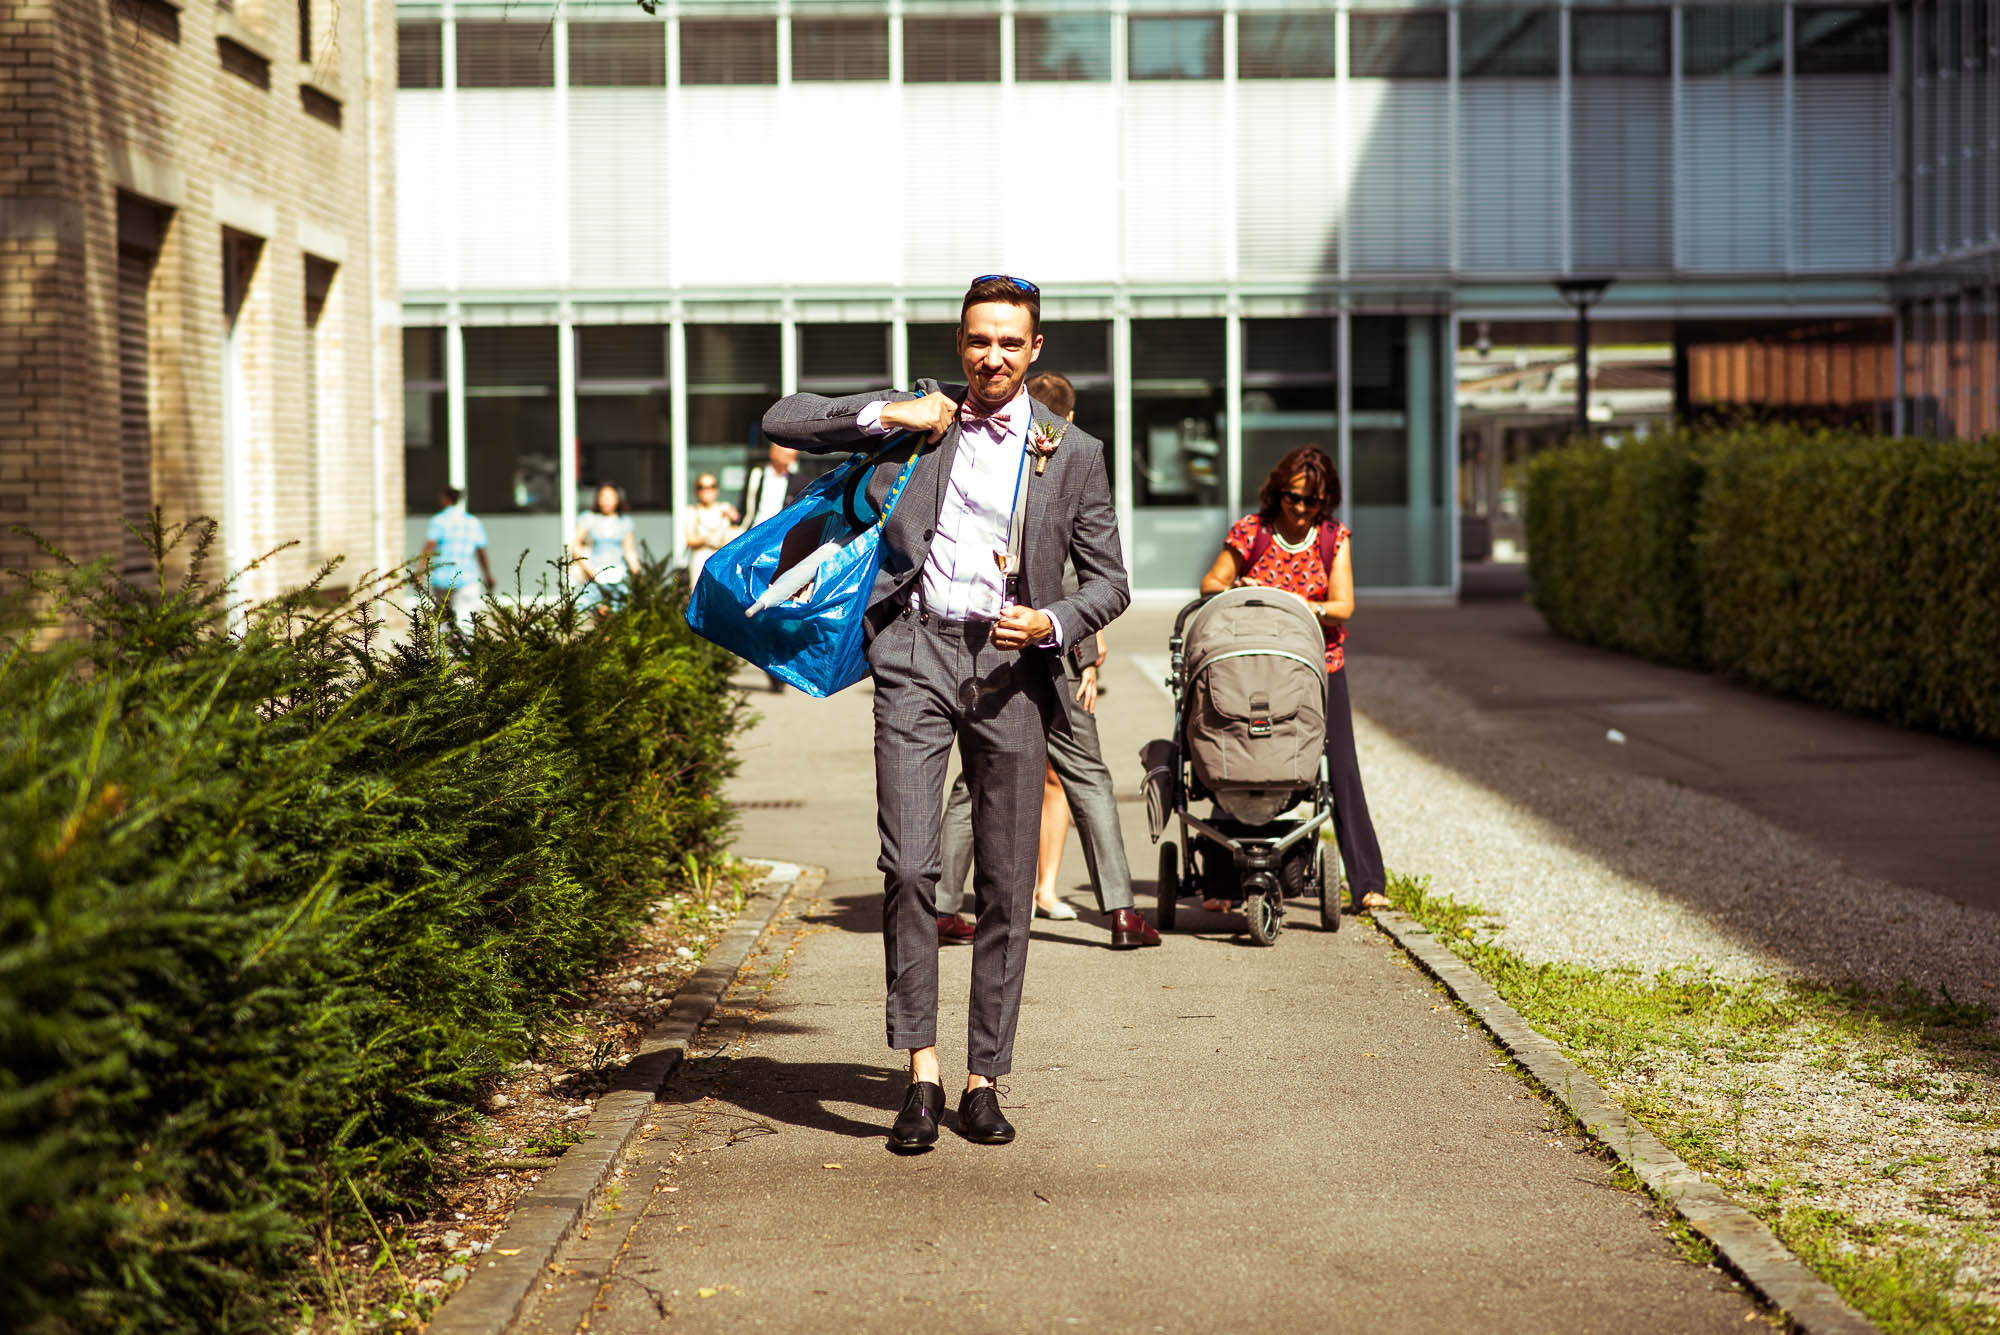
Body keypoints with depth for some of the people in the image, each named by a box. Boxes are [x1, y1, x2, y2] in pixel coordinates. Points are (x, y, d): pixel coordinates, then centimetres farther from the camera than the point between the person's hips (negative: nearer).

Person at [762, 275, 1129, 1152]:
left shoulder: (1072, 454, 9)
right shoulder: (914, 418, 10)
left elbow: (1109, 581, 10)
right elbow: (782, 422, 7)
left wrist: (1052, 622, -10)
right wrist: (884, 418, -5)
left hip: (1010, 666, 1)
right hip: (915, 656, -1)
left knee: (1007, 885, 3)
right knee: (908, 866, -13)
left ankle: (983, 1081, 12)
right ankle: (921, 1071, -7)